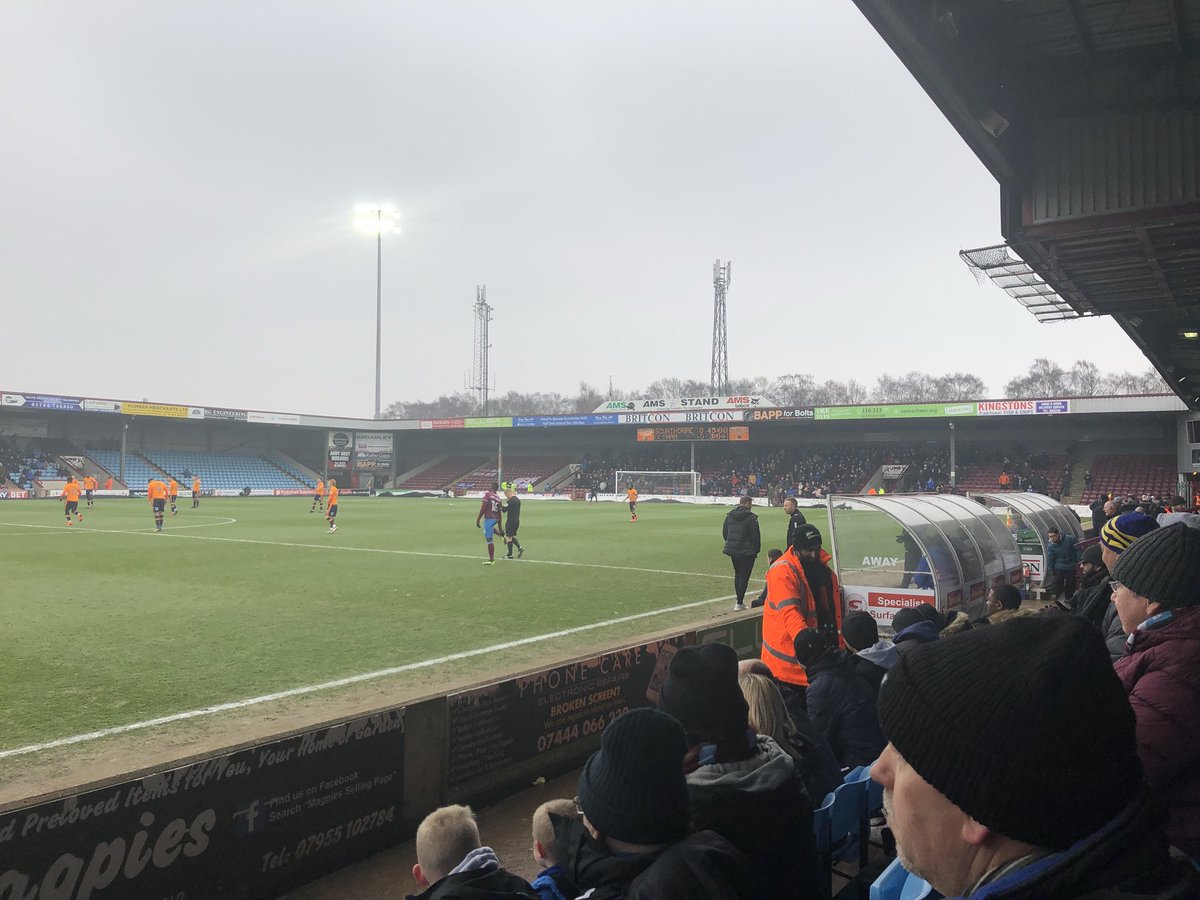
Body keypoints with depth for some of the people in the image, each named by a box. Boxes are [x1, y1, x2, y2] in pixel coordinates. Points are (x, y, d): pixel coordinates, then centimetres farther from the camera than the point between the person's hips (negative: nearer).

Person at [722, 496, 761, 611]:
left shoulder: (729, 515, 4)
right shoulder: (751, 517, -15)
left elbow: (724, 532, 10)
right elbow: (755, 536, -12)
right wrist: (757, 549, 2)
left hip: (732, 550, 6)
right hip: (747, 552, -6)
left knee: (737, 574, 21)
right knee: (744, 576, 1)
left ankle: (739, 599, 26)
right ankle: (739, 603, -1)